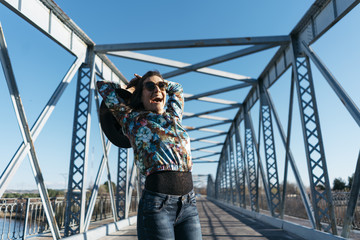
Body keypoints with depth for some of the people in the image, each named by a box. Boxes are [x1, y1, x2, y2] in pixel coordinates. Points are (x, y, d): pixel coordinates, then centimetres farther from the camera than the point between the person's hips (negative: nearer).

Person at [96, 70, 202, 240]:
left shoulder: (174, 116, 18)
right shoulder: (131, 118, 8)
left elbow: (176, 88, 37)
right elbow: (103, 86, 17)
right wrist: (131, 89, 29)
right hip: (156, 205, -4)